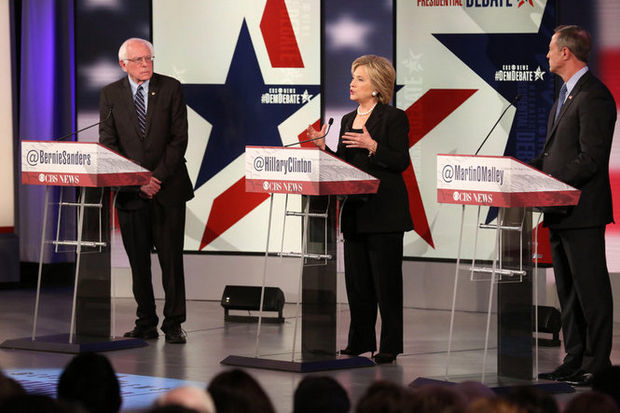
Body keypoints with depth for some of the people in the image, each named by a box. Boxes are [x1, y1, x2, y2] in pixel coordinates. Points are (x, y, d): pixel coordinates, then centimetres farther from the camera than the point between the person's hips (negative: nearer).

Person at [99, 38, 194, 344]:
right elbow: (108, 143, 1)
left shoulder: (170, 88, 2)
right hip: (130, 191, 1)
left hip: (168, 186, -1)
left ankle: (173, 324, 5)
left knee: (171, 258, -2)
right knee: (138, 261, 3)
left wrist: (157, 177, -10)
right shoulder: (111, 94, 5)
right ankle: (146, 324, 11)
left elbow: (179, 138, -2)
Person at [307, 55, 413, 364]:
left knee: (385, 279, -3)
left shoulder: (393, 118, -6)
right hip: (354, 211, 7)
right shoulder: (348, 120, 16)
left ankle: (390, 346, 2)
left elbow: (401, 162, -13)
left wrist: (373, 146, -24)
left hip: (384, 211, -7)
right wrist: (323, 146, 3)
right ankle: (360, 341, 17)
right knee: (357, 279, 9)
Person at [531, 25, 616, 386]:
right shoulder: (566, 95, 18)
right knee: (568, 289, 13)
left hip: (582, 210, -10)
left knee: (591, 288, -5)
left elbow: (591, 158, -20)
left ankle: (597, 363, -2)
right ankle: (575, 360, 18)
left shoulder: (594, 96, -14)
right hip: (560, 211, 10)